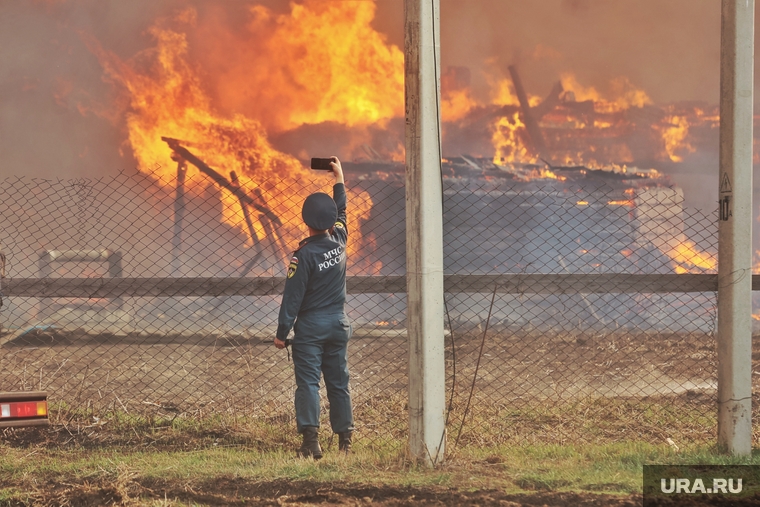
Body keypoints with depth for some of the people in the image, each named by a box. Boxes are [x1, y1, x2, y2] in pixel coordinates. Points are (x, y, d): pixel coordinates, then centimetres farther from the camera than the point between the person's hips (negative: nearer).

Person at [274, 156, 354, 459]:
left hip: (310, 325, -5)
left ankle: (311, 440, -17)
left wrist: (282, 332, -8)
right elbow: (341, 210, 20)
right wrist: (339, 178, 34)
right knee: (339, 383, 11)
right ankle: (345, 439, 11)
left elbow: (292, 297, -14)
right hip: (338, 322, 5)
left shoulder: (304, 254, -16)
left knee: (308, 383, -7)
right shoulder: (339, 241, -1)